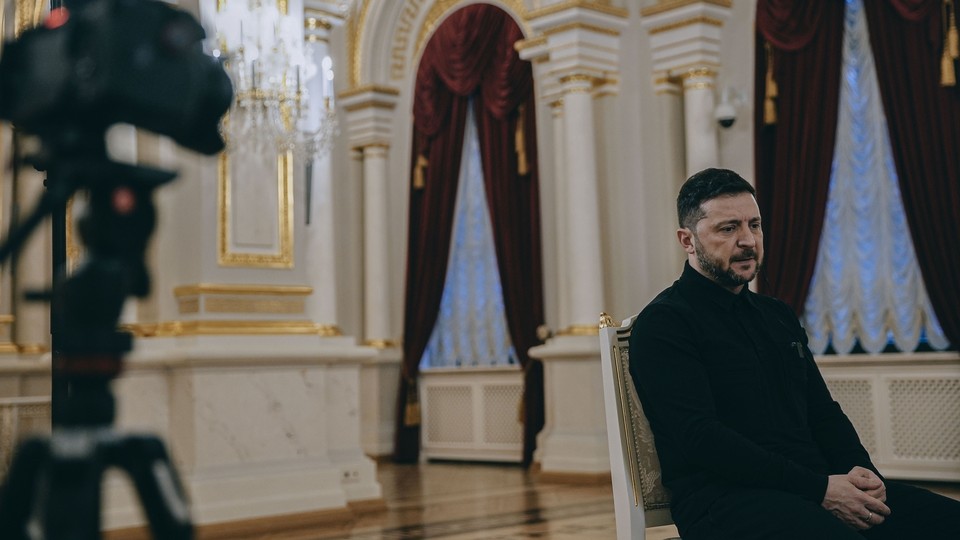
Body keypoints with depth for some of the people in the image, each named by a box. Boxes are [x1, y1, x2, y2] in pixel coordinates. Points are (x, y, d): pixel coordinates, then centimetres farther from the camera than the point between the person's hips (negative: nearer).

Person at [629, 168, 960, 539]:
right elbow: (701, 438, -13)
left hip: (818, 486, 8)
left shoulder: (778, 316, 22)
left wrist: (860, 471, 1)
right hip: (726, 496, -7)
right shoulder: (663, 323, -3)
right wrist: (820, 488, -17)